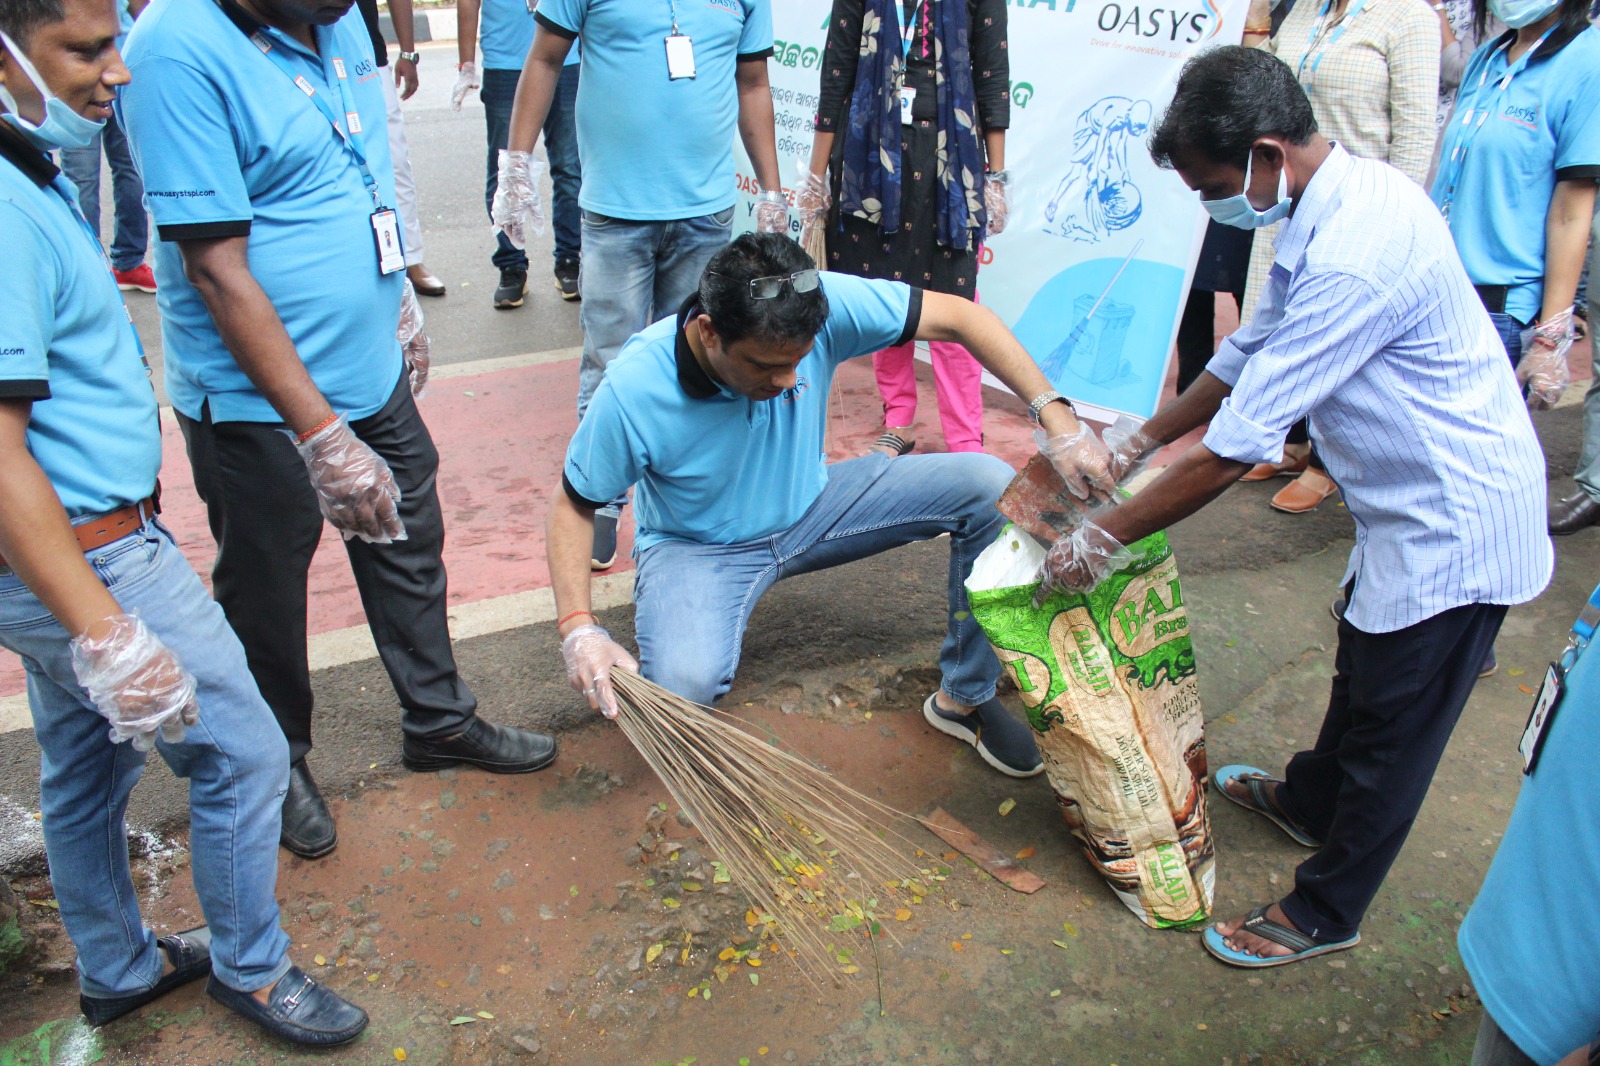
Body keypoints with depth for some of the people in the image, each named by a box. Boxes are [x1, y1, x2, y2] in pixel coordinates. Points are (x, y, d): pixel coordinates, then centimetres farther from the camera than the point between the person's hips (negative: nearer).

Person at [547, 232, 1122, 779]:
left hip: (813, 504, 4)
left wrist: (1055, 414, -28)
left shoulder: (824, 304, -25)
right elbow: (574, 507, -15)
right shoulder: (632, 391, -29)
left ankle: (966, 696, 3)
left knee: (993, 487, -13)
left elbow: (957, 315, -19)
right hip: (698, 546, -3)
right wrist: (579, 630, -28)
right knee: (685, 682, -36)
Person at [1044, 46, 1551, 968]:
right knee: (1363, 671, 28)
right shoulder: (1340, 199, -1)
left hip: (1455, 521, -9)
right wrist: (1139, 439, 11)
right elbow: (1255, 348, 10)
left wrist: (1104, 538, -21)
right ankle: (1310, 801, 53)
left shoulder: (1355, 257, -33)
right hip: (1417, 501, 9)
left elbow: (1235, 449, -30)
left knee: (1394, 729, 8)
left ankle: (1325, 912, 28)